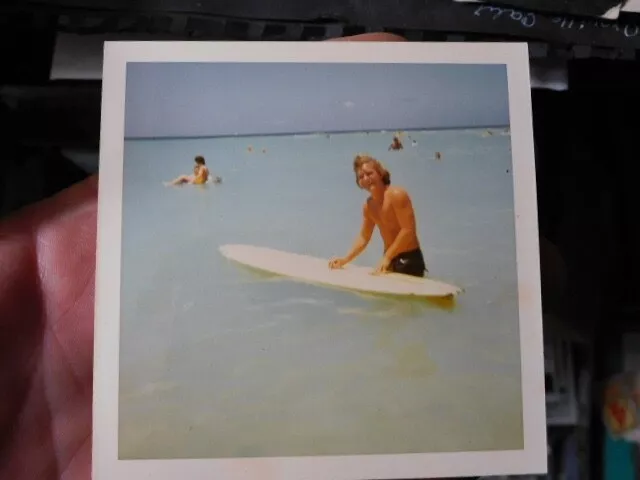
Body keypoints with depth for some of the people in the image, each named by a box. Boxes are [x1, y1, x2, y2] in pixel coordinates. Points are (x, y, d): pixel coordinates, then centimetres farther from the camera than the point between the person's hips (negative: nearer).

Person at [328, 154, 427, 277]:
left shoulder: (396, 194, -17)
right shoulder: (368, 206, 8)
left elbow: (408, 230, -23)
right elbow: (363, 237, 11)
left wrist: (386, 258, -26)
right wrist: (345, 259, -3)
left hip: (409, 259, -8)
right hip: (390, 259, 8)